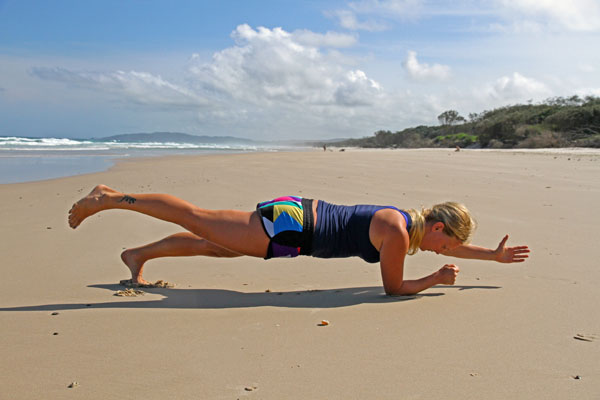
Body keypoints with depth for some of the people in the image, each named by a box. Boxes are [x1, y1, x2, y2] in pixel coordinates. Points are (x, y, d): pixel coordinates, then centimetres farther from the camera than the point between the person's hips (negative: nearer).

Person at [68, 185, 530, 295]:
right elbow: (394, 287, -9)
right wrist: (437, 279, 1)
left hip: (299, 215, 8)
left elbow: (452, 245, 27)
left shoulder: (413, 221, 10)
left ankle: (140, 254, 29)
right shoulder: (398, 232, -17)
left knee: (214, 244, 18)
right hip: (290, 227, -8)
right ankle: (109, 199, 6)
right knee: (199, 219, -2)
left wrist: (495, 255, 29)